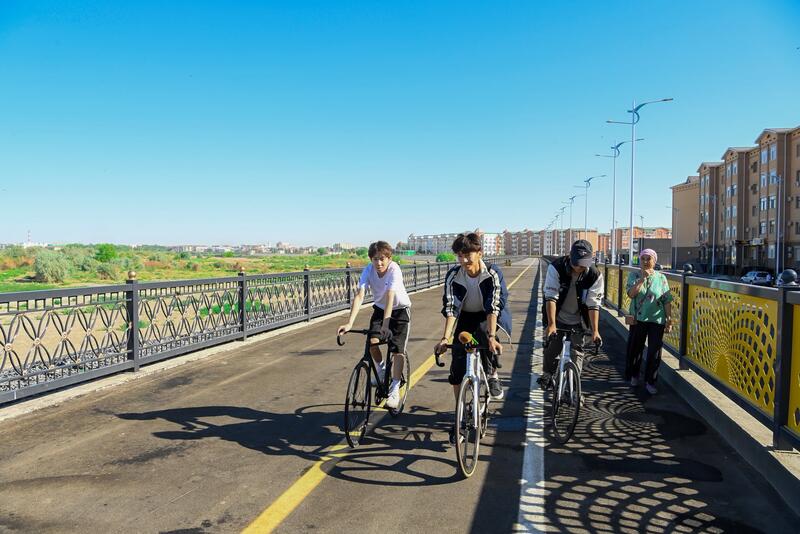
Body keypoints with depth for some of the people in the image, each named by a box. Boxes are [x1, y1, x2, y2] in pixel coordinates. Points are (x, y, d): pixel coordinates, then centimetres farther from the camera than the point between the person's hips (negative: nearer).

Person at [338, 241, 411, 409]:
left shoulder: (394, 270, -30)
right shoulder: (368, 270, -21)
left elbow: (390, 297, -42)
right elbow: (359, 295, -30)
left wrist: (385, 324, -52)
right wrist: (349, 323, -42)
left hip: (400, 309, -3)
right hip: (380, 308, 3)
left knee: (397, 350, -11)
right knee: (372, 342, -17)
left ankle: (394, 390, 0)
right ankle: (381, 369, 12)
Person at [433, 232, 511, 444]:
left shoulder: (493, 273, -22)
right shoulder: (453, 276, -17)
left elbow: (493, 307, -30)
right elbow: (450, 309, -22)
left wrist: (491, 337, -41)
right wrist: (446, 337, -35)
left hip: (489, 318, -2)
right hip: (465, 319, 2)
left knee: (482, 332, -36)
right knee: (457, 369, -7)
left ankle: (493, 375, -10)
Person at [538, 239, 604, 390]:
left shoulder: (595, 275, -19)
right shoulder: (556, 268, -24)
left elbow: (593, 305, -19)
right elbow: (551, 297, -27)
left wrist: (595, 330, -27)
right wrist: (551, 324, -35)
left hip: (578, 321, 1)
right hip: (557, 318, -1)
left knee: (577, 351, -1)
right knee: (552, 348, 1)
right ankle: (546, 375, 28)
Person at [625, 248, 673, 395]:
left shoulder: (661, 278, 2)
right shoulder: (634, 276, 1)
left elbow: (667, 301, 1)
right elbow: (631, 293, -16)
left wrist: (669, 320, -5)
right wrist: (643, 278, -21)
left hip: (657, 320, 0)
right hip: (638, 319, 0)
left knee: (654, 352, 1)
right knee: (635, 349, 10)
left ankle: (650, 382, 13)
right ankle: (633, 376, 31)